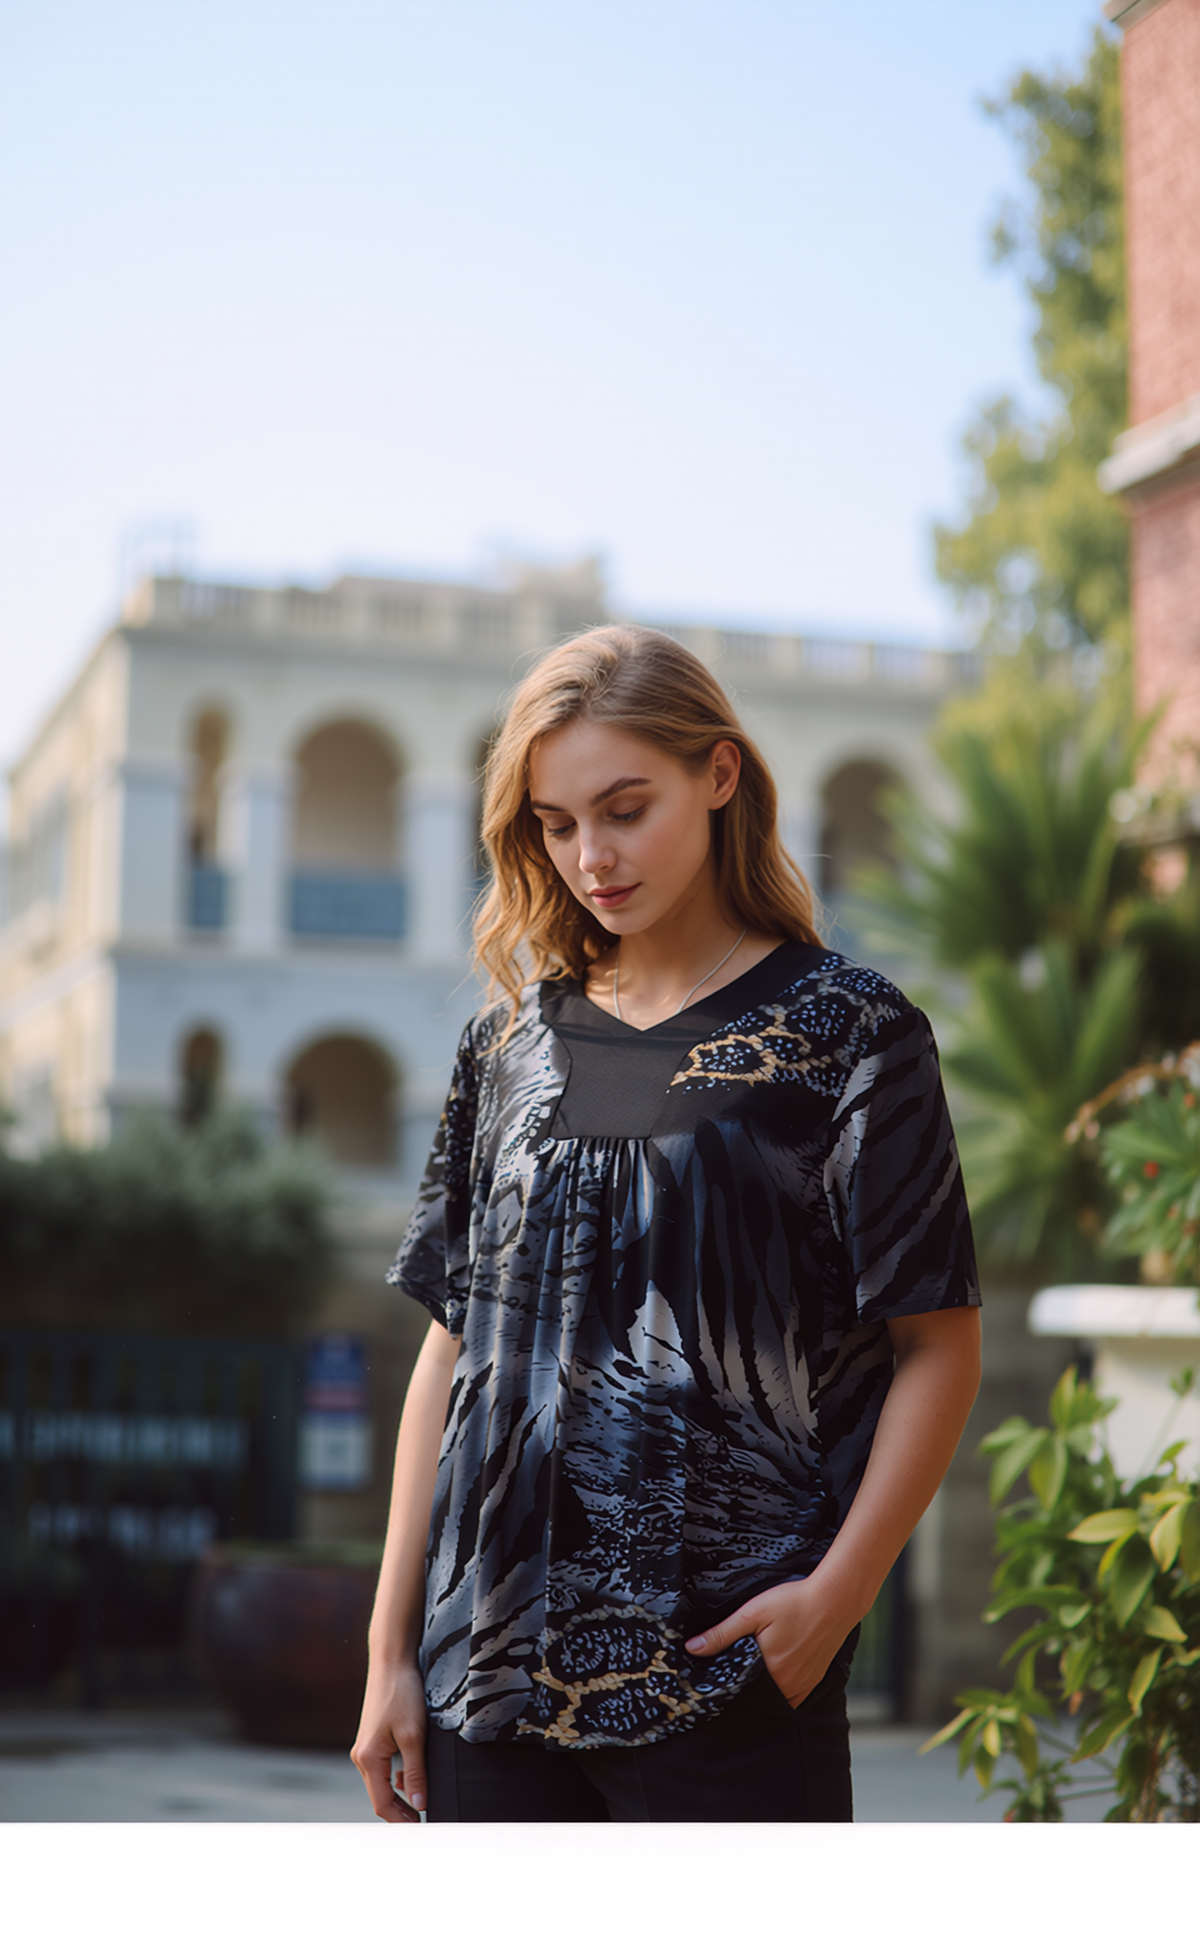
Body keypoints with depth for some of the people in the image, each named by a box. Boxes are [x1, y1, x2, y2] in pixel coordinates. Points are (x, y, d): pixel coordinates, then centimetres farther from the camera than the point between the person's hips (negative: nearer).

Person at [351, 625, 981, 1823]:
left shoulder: (842, 1034, -1)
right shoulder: (512, 1044, 11)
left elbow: (939, 1345, -3)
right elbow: (453, 1347, 11)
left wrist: (838, 1591, -15)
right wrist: (392, 1646, 8)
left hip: (729, 1679, -4)